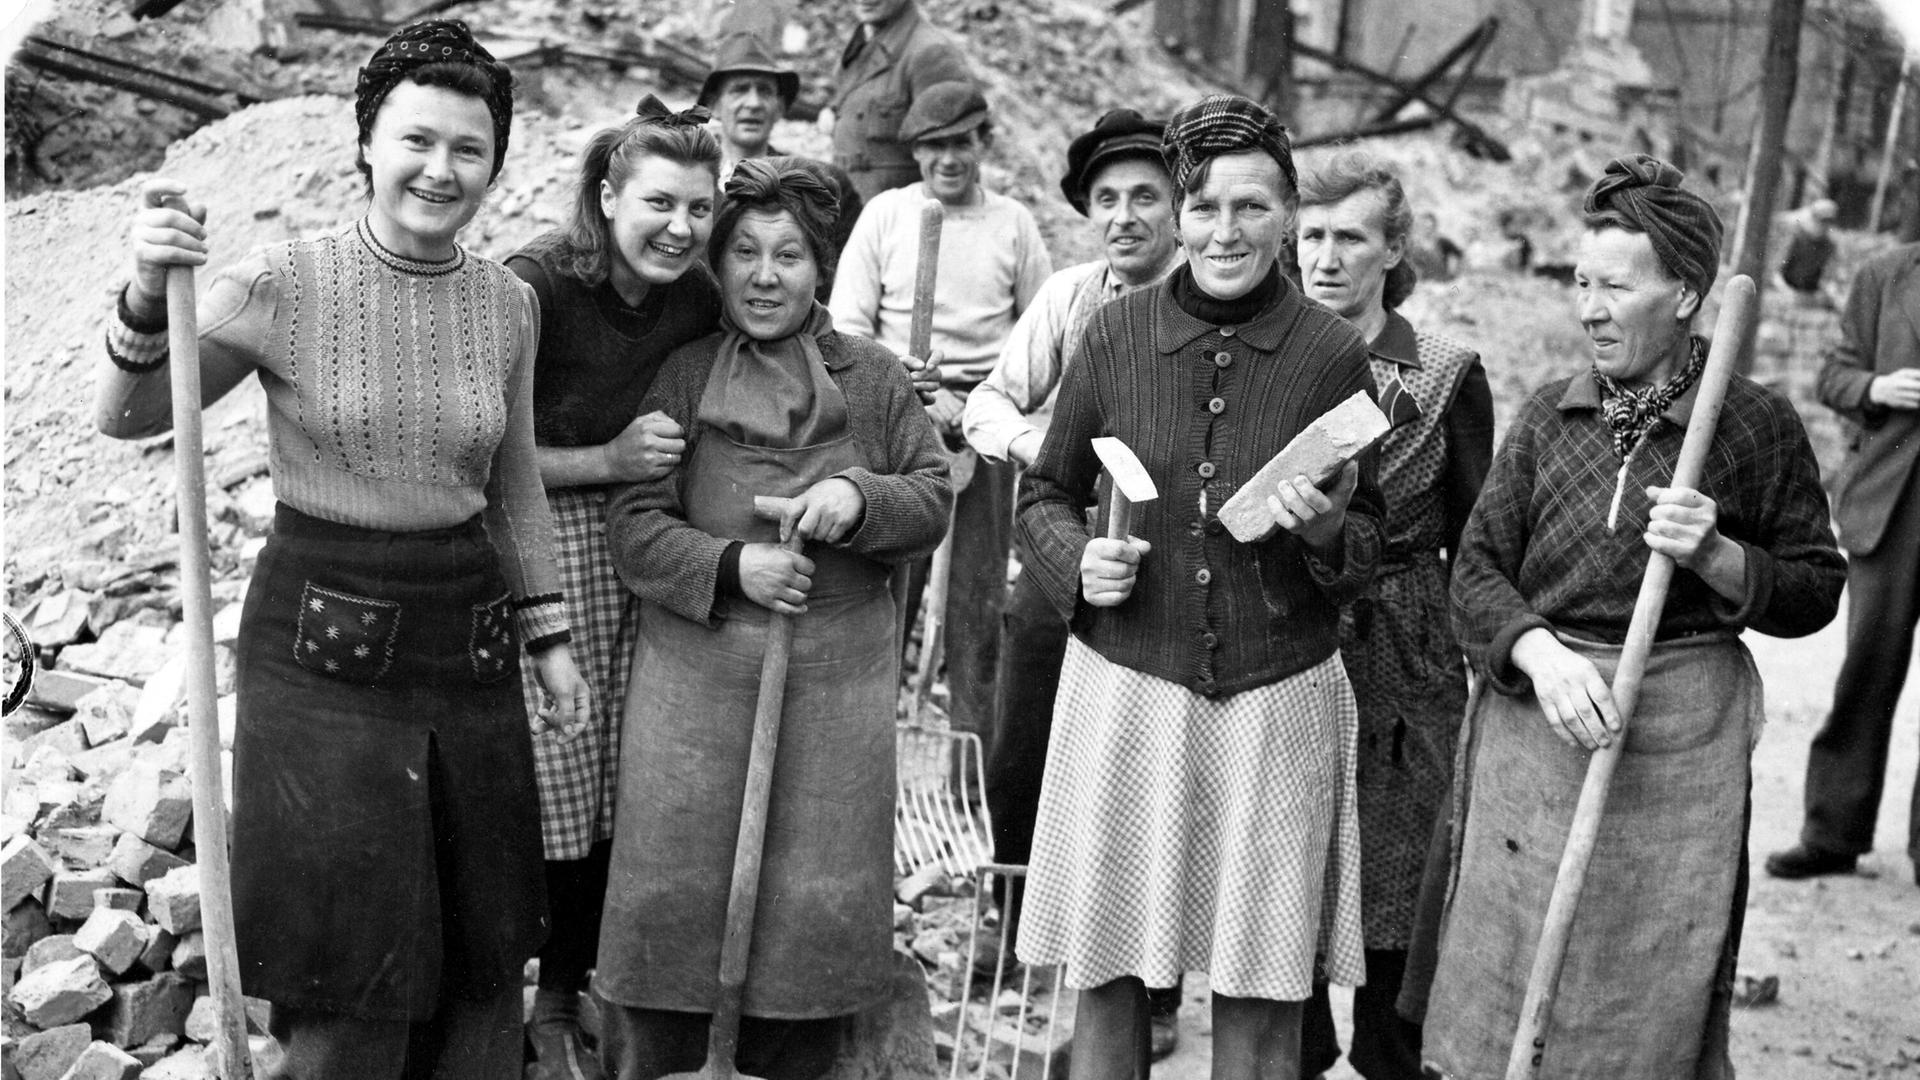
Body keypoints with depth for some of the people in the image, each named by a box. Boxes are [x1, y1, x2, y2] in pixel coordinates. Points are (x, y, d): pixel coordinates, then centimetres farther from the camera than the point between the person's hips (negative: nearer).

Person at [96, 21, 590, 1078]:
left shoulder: (507, 303, 2)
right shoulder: (283, 286, -10)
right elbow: (126, 418, -6)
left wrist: (548, 633, 14)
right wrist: (148, 294, -24)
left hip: (467, 645, 4)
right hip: (321, 644, -4)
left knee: (481, 955, 14)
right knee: (348, 984, 2)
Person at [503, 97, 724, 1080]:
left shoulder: (699, 300, 1)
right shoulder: (536, 284, -15)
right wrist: (609, 461, -19)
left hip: (637, 559, 5)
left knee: (612, 788, 9)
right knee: (526, 789, -2)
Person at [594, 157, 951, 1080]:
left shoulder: (874, 379, 8)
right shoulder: (678, 379, 3)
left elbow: (933, 498, 9)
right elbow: (634, 527, -1)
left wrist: (861, 498, -11)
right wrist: (730, 565, -17)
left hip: (839, 670, 1)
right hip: (696, 666, -1)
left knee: (818, 895, 7)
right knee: (672, 892, 3)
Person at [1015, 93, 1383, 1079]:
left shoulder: (1331, 353, -2)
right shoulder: (1114, 334, 0)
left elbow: (1367, 554, 6)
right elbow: (1044, 494, 11)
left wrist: (1326, 530, -16)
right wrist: (1077, 559, -9)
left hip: (1277, 701, 0)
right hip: (1126, 688, 1)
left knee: (1261, 998, 7)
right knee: (1107, 977, 9)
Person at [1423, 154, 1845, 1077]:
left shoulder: (1758, 426, -2)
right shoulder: (1547, 416, 6)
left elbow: (1817, 590, 4)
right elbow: (1478, 569, 3)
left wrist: (1713, 556, -15)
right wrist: (1541, 653, -16)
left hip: (1678, 750, -2)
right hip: (1534, 724, 3)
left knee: (1653, 1002, 6)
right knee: (1501, 996, 7)